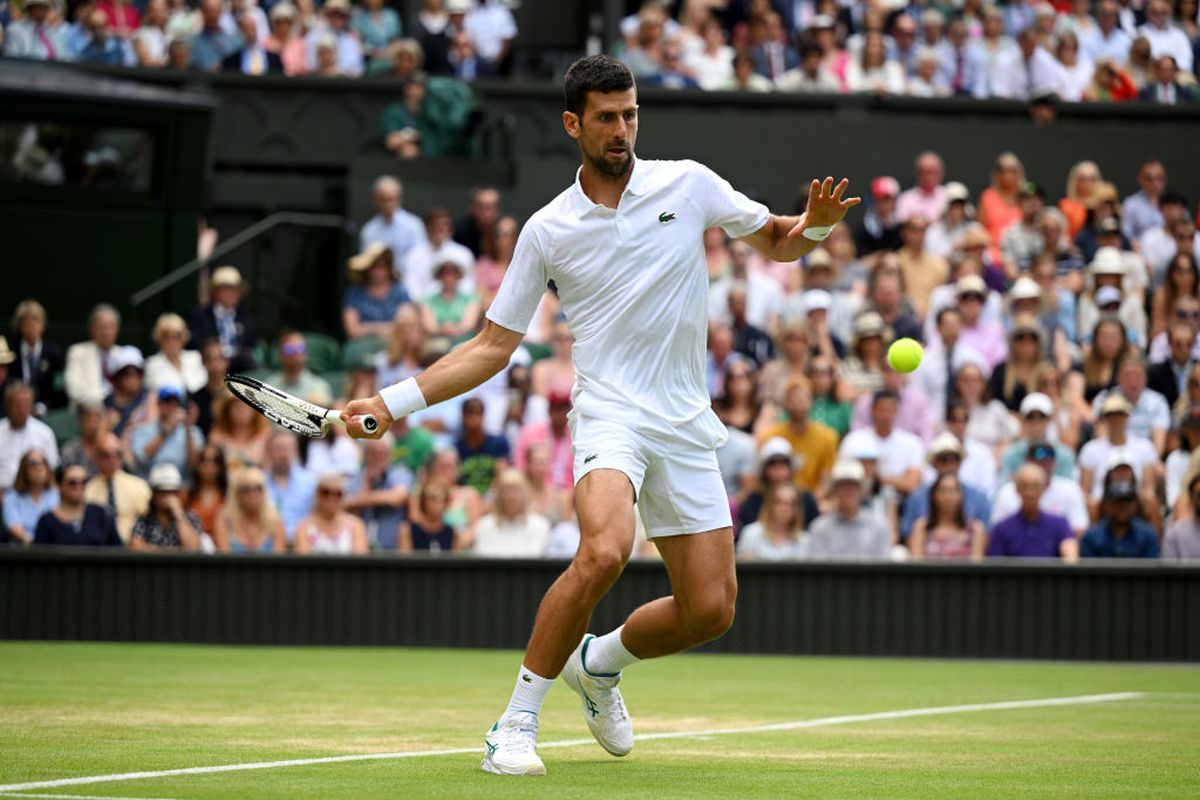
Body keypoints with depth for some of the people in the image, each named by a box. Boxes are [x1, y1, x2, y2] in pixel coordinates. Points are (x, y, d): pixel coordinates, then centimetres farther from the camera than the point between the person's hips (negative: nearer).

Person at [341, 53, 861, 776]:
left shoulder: (688, 185, 5)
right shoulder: (548, 230, 3)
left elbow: (777, 242, 16)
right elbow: (494, 346, 7)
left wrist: (816, 225, -9)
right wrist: (396, 401, -2)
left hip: (687, 427, 3)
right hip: (611, 413, -3)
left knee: (711, 610, -1)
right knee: (604, 552, -32)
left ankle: (600, 663, 31)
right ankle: (516, 726, -21)